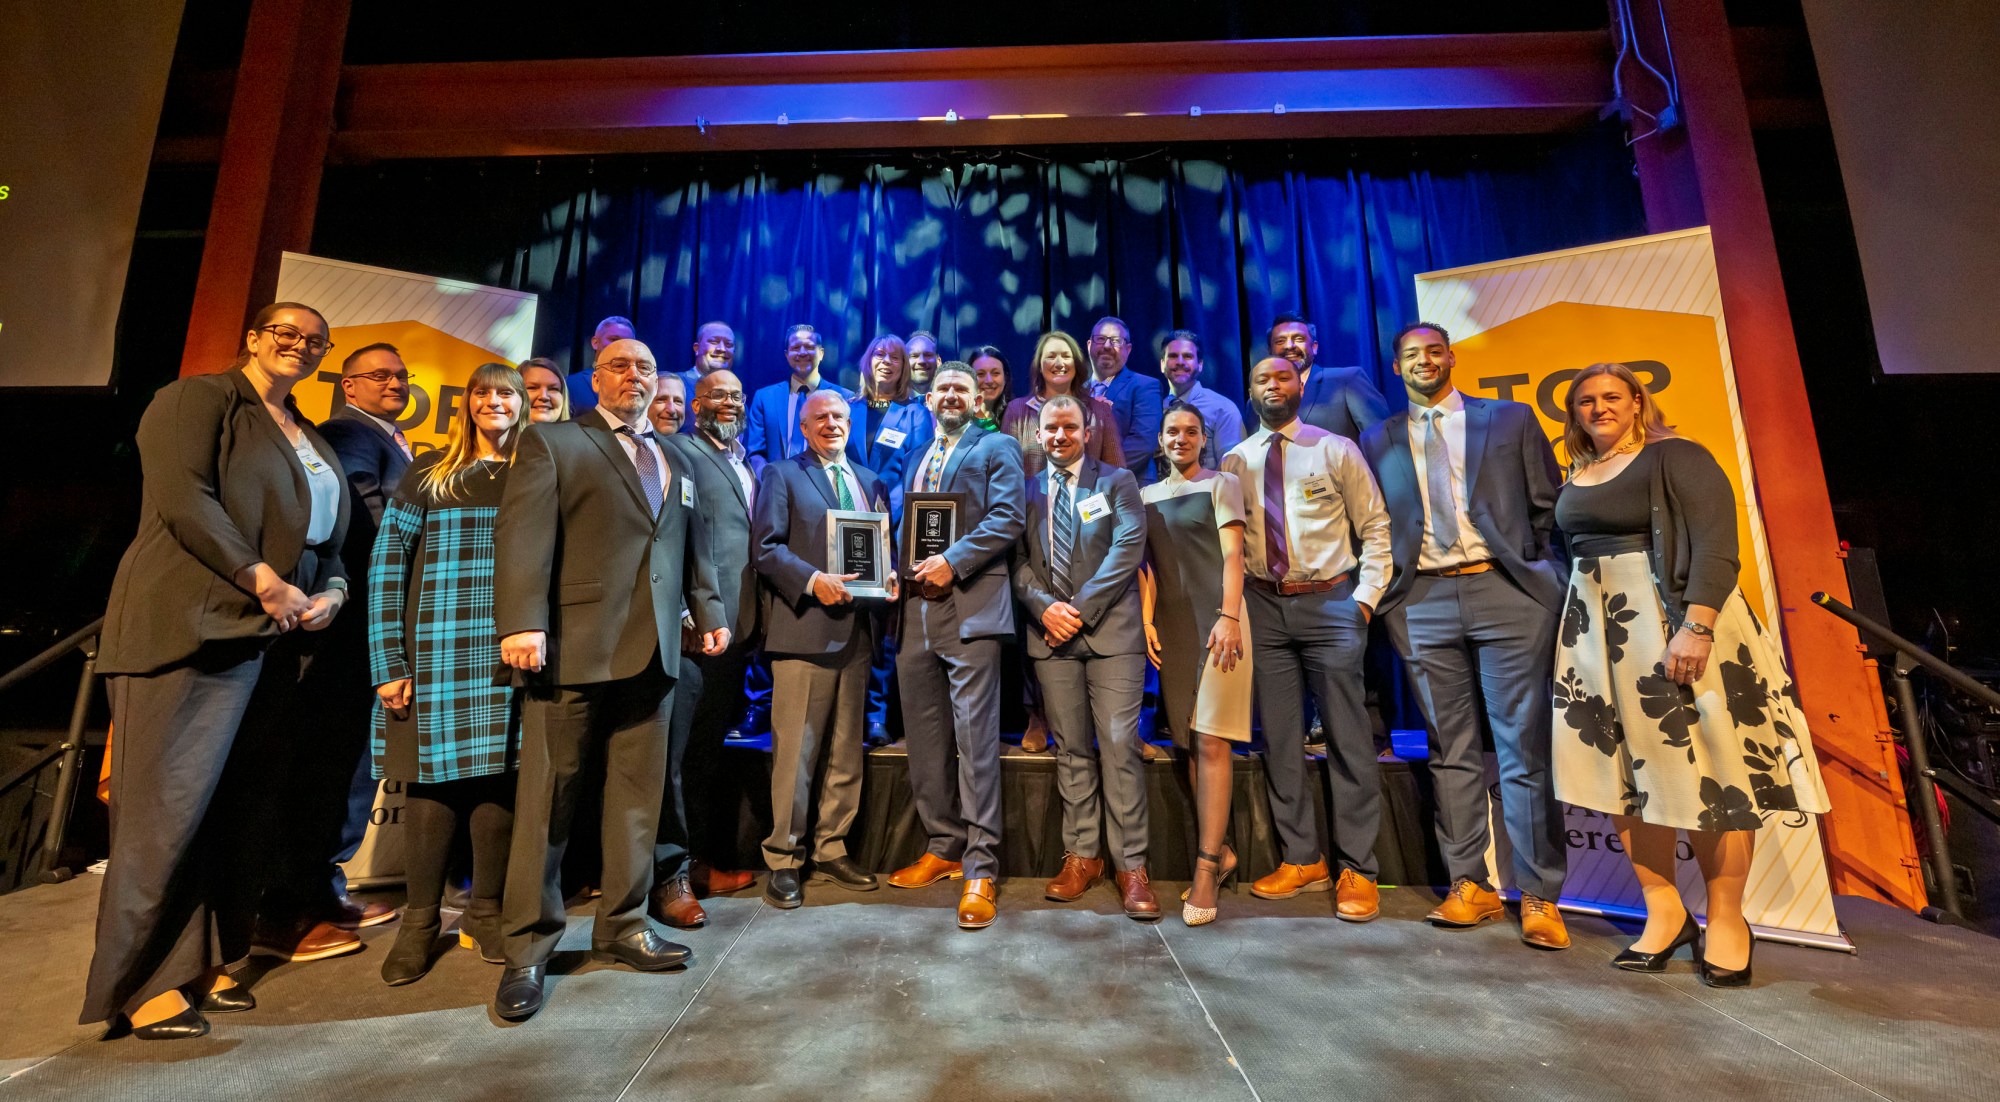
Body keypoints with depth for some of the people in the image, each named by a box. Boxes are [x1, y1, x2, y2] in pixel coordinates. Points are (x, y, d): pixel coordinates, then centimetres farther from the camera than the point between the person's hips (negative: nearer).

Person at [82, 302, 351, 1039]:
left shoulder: (310, 440, 21)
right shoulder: (198, 399, 1)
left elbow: (327, 536, 18)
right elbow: (185, 498, -13)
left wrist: (332, 591, -1)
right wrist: (262, 580, -18)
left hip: (269, 635, 7)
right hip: (188, 622, -6)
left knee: (230, 803, 7)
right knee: (167, 801, -3)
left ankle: (198, 963, 17)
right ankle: (137, 984, 8)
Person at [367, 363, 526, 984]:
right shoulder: (427, 475, 7)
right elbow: (386, 566, 2)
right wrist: (388, 664, -4)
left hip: (509, 655, 1)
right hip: (436, 655, -1)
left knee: (497, 775, 6)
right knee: (432, 776, 5)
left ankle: (486, 912, 21)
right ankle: (419, 921, 21)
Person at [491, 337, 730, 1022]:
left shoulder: (674, 459, 19)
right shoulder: (552, 443, 4)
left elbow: (693, 546, 19)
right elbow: (523, 535, -8)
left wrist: (708, 612, 11)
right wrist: (522, 623, -19)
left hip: (654, 650, 5)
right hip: (574, 647, -5)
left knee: (638, 793, 11)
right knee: (548, 796, 4)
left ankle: (622, 926, 26)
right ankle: (529, 948, 19)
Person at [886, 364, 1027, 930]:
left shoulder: (996, 448, 7)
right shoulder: (915, 458, 26)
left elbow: (1008, 518, -8)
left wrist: (953, 561, -17)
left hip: (970, 606, -6)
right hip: (915, 609, 7)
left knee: (975, 738, -7)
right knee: (925, 739, 11)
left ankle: (980, 868, 2)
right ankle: (942, 846, 25)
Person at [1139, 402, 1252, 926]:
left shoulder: (1222, 483, 6)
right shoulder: (1147, 495, 17)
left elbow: (1232, 555, -3)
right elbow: (1146, 563, 13)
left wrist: (1229, 617, -14)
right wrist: (1146, 621, 2)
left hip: (1215, 619, -4)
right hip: (1171, 625, 4)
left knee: (1210, 741, -8)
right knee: (1186, 743, 5)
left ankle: (1206, 868, -2)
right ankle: (1218, 850, 20)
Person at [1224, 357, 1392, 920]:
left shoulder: (1336, 450, 4)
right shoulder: (1235, 462, 10)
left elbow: (1375, 526, 3)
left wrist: (1366, 596, -6)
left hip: (1330, 602, -2)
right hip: (1263, 605, 3)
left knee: (1348, 736, 0)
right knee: (1279, 736, 7)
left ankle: (1357, 870, 13)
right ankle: (1301, 860, 21)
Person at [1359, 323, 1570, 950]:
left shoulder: (1511, 420, 12)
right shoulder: (1378, 442, 14)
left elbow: (1548, 507, 9)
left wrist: (1549, 580, 0)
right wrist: (1381, 592, 3)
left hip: (1506, 592, -1)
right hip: (1424, 602, 1)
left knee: (1524, 747, 0)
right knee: (1451, 751, 6)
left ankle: (1538, 897, 11)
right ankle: (1469, 885, 15)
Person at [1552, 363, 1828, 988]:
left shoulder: (1675, 458, -3)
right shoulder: (1576, 477, 13)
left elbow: (1716, 541, -13)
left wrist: (1697, 626, -23)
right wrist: (1573, 630, 10)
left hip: (1669, 622, -5)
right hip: (1595, 631, 5)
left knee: (1703, 769, 0)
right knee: (1622, 772, 5)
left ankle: (1726, 918, 16)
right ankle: (1663, 912, 16)